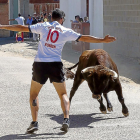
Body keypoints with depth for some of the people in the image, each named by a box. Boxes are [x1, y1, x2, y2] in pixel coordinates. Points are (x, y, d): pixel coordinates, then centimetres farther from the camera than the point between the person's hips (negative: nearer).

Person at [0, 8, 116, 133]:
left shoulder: (43, 26, 5)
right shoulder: (66, 31, 4)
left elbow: (22, 28, 6)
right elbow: (84, 38, 4)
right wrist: (103, 40, 11)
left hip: (39, 64, 0)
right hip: (55, 65, 0)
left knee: (33, 94, 15)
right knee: (63, 94, 13)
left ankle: (34, 122, 4)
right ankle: (66, 119, -5)